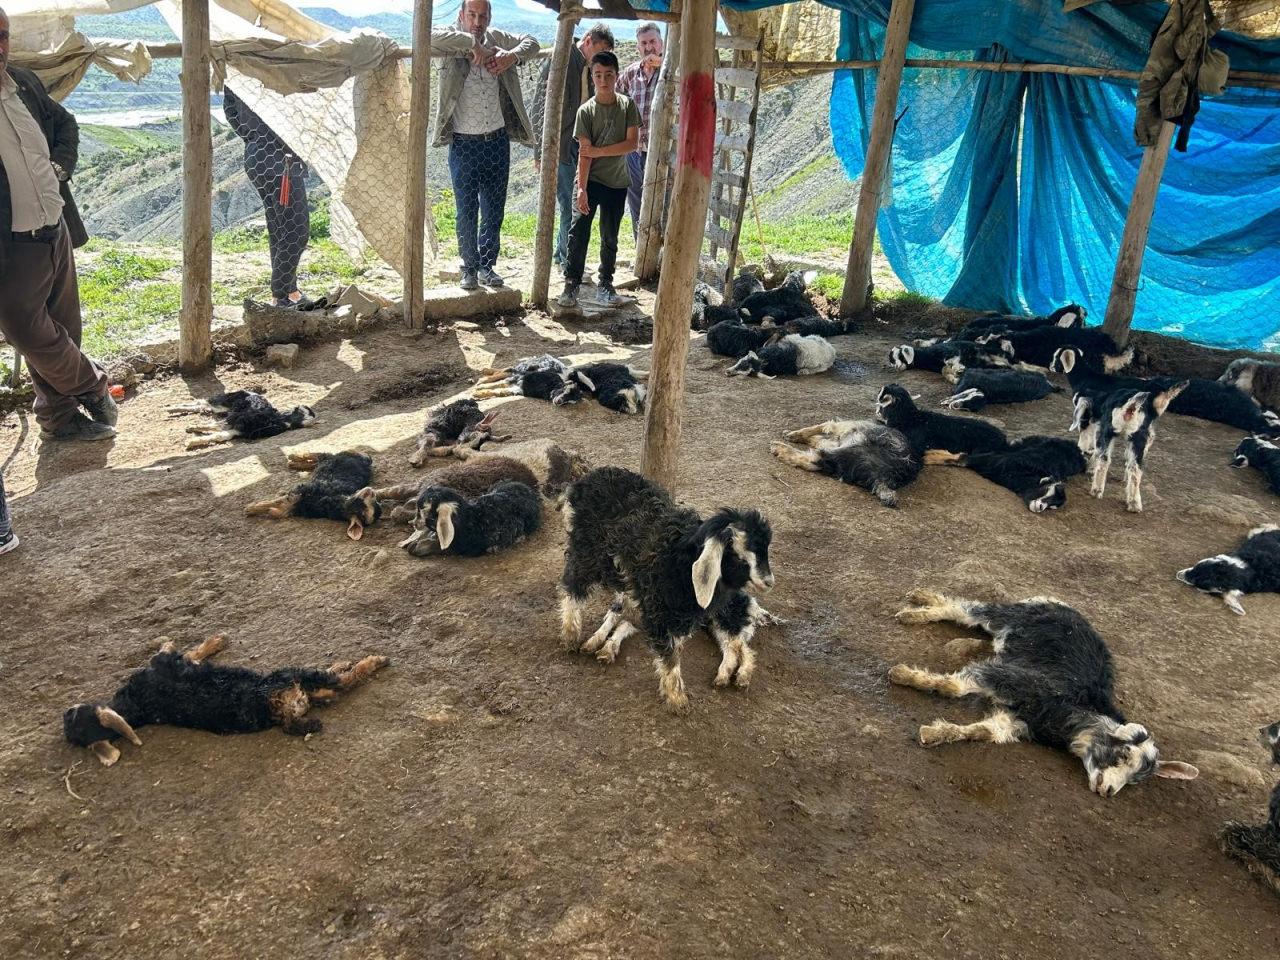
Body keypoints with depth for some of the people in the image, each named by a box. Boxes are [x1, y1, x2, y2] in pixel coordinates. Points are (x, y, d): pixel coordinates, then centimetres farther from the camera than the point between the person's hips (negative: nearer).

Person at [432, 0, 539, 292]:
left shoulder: (497, 39, 6)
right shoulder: (453, 42, -7)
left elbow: (531, 42, 15)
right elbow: (433, 37, -27)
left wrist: (512, 55, -5)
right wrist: (473, 43, -25)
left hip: (497, 141, 4)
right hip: (464, 144, -4)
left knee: (494, 210, 10)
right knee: (466, 212, 2)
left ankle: (487, 266, 23)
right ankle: (469, 268, 16)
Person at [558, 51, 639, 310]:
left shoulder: (627, 106, -1)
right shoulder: (586, 111, -6)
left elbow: (632, 142, -8)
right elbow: (584, 152, -10)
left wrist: (599, 151, -15)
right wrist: (581, 189, -18)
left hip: (617, 182, 2)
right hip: (590, 180, -2)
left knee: (610, 237, 9)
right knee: (578, 233, -10)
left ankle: (605, 286, 19)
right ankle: (571, 285, -2)